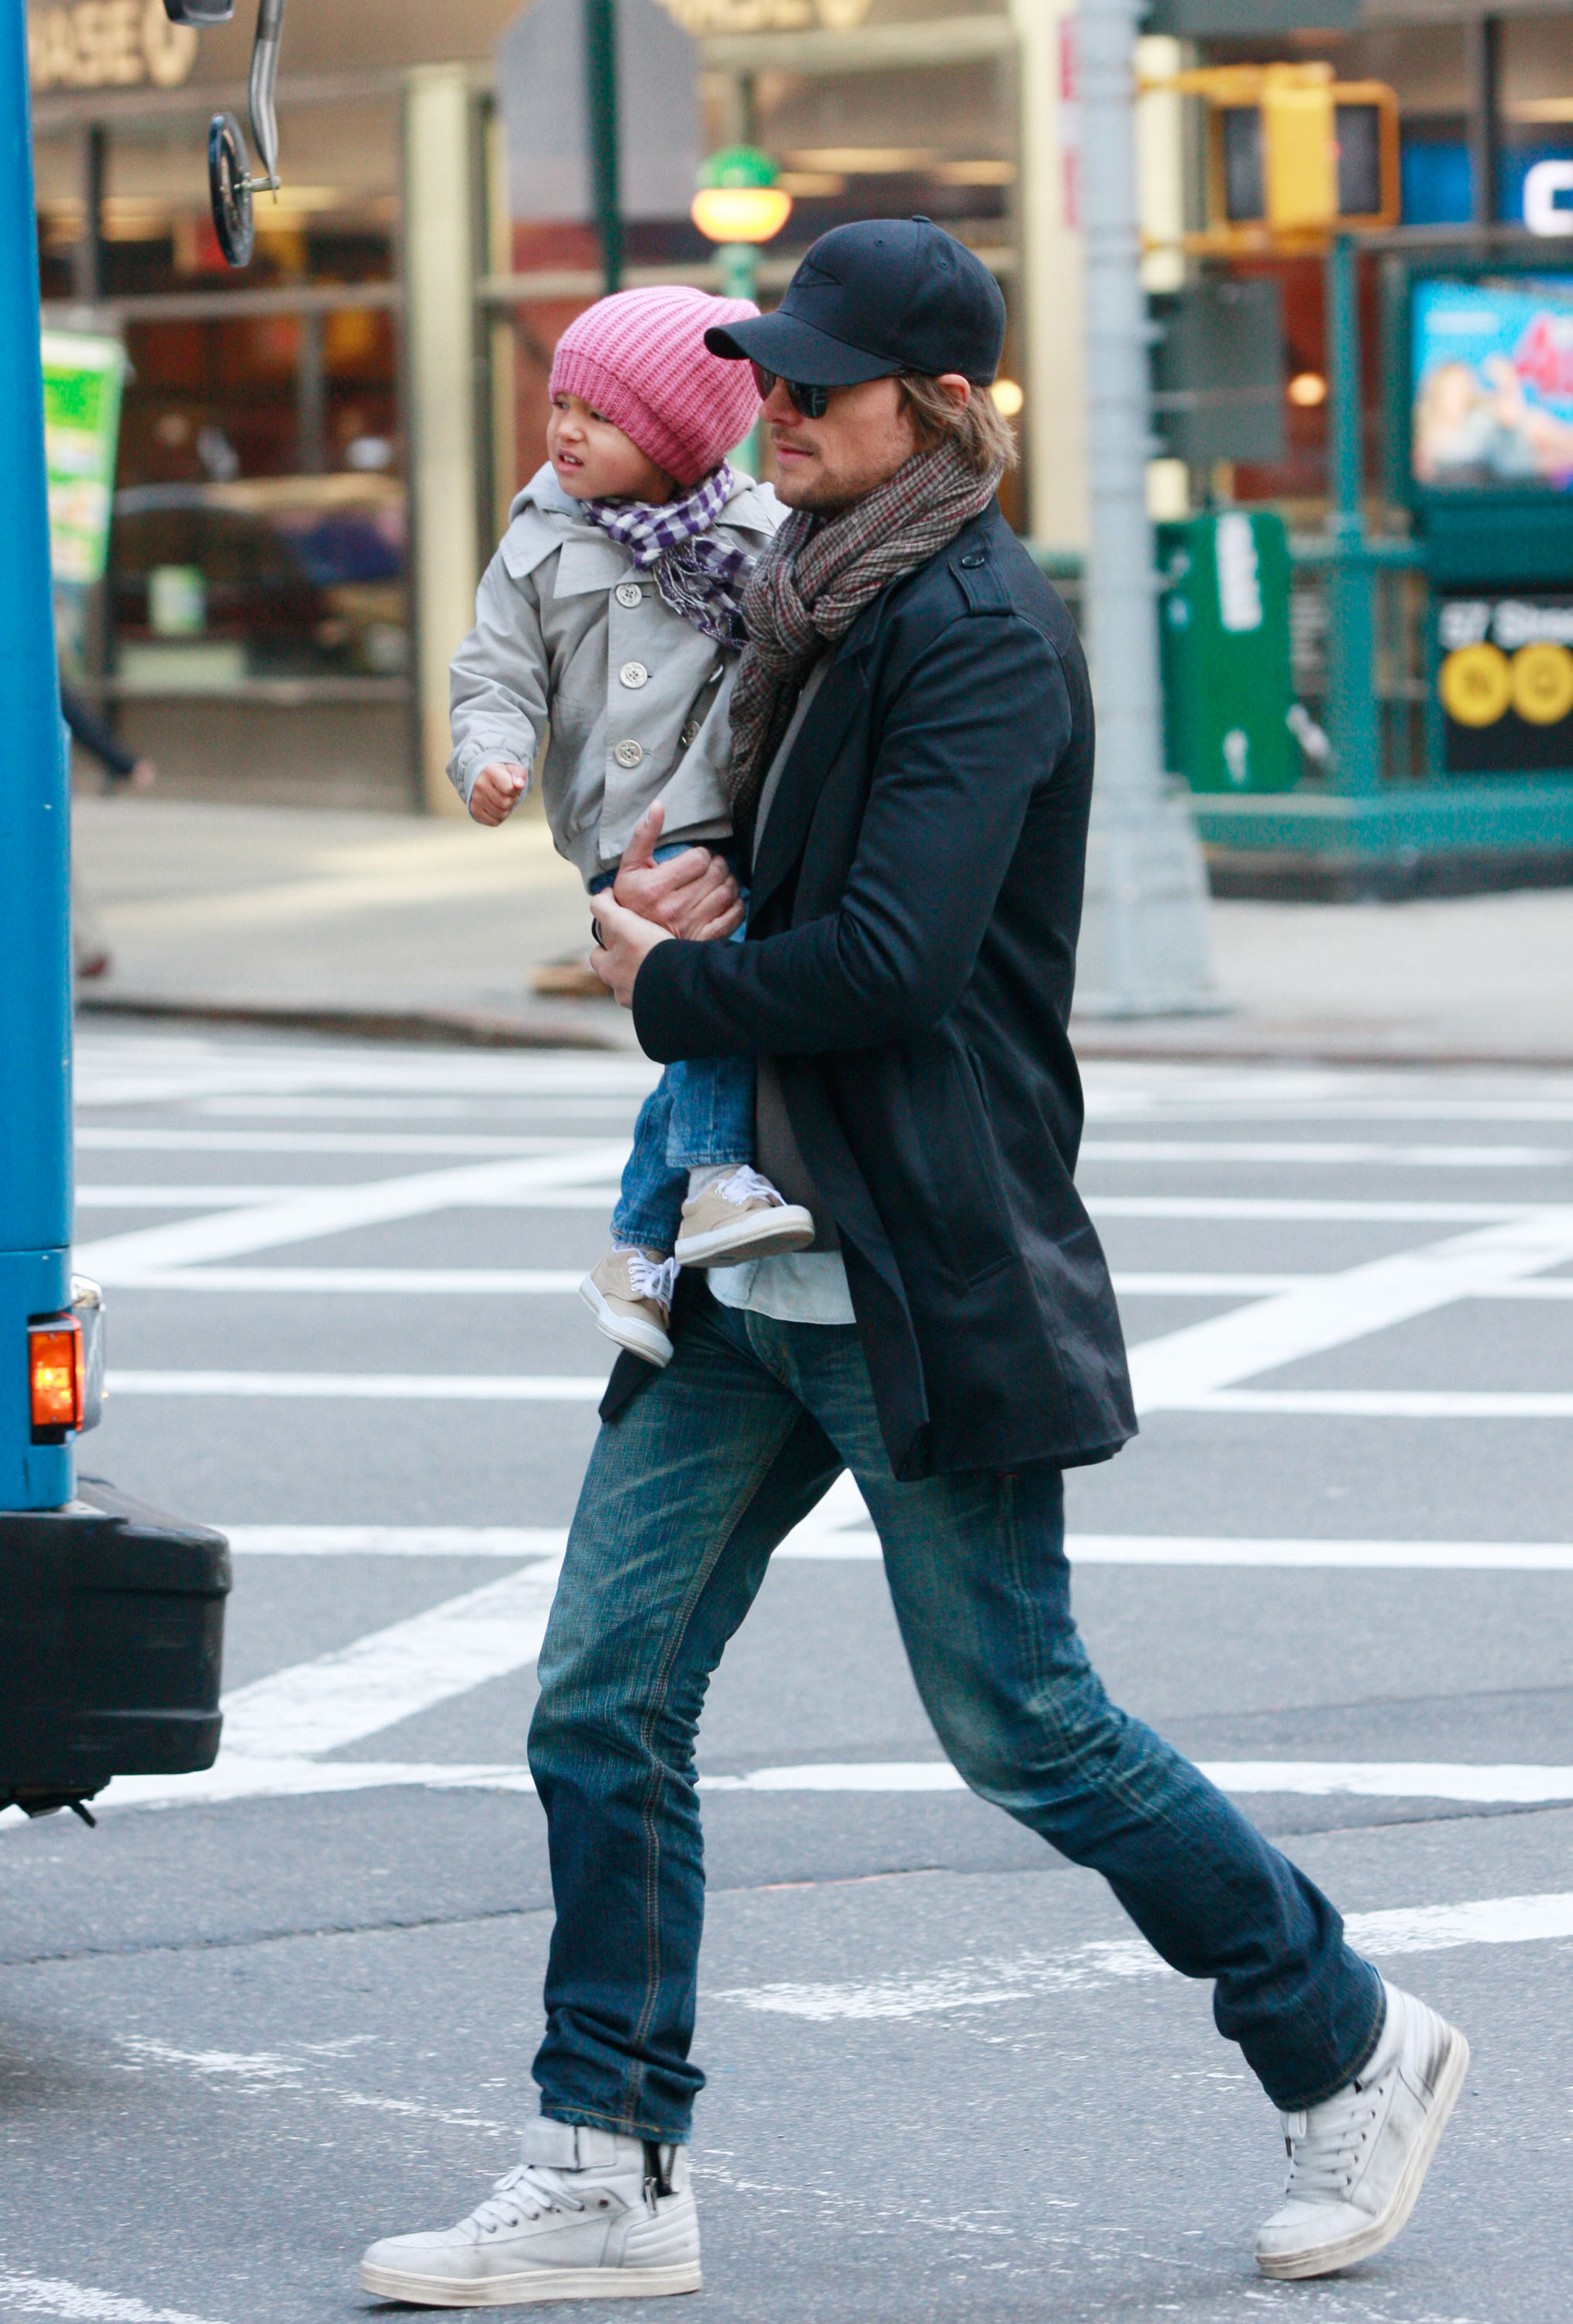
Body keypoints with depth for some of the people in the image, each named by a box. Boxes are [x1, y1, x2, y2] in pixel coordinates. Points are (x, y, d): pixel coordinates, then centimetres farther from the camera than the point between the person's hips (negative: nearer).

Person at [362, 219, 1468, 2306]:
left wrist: (672, 992, -9)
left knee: (1018, 1721, 0)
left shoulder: (984, 630, -14)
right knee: (604, 1697, 3)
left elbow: (887, 961, -23)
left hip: (924, 1276, -9)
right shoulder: (821, 601, 14)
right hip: (749, 1268, 9)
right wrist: (682, 950, 10)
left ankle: (1353, 2051, 18)